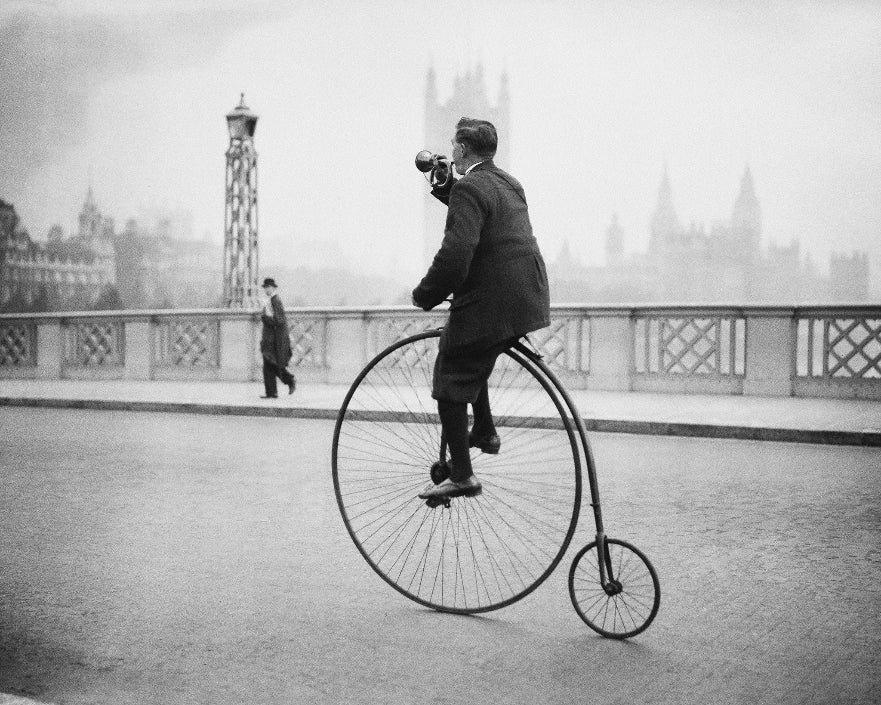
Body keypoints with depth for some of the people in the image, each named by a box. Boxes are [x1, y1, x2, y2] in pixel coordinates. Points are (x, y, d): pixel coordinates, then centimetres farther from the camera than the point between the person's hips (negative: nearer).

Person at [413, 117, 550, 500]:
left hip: (491, 305, -9)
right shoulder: (509, 183, 15)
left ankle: (461, 476, 3)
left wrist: (425, 295, -12)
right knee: (469, 357, 31)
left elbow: (455, 253, -25)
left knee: (450, 382, 2)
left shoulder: (469, 188, -14)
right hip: (529, 297, 9)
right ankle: (484, 432, 31)